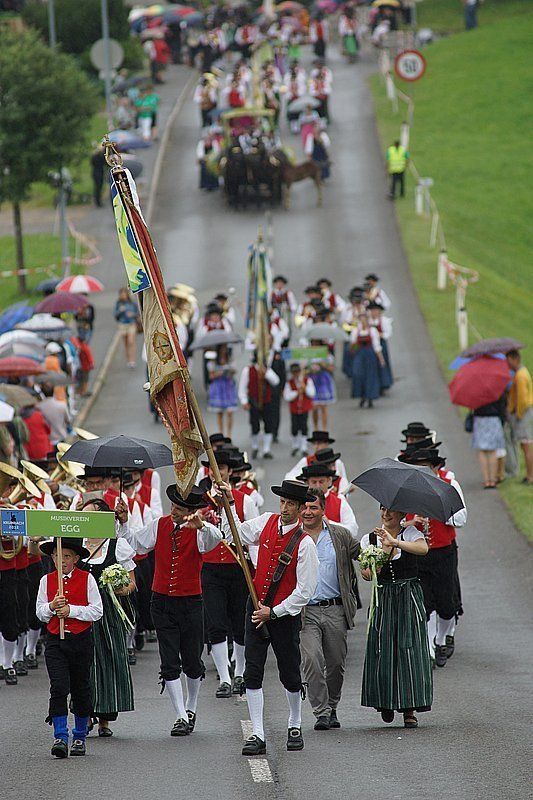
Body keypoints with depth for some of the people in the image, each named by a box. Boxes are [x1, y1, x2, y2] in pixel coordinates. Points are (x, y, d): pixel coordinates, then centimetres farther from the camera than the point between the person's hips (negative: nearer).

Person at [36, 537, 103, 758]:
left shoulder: (87, 579, -1)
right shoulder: (46, 581, 6)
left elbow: (97, 611, -6)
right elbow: (40, 614, 7)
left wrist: (71, 610, -15)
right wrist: (51, 607, -14)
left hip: (81, 640, -1)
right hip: (55, 641, 1)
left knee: (81, 689, 9)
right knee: (59, 688, -13)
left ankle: (79, 737, 22)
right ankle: (60, 736, -15)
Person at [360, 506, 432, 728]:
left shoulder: (410, 534, 1)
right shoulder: (369, 540, 7)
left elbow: (423, 548, -23)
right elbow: (366, 573, -3)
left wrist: (395, 542, -33)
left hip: (409, 599, -2)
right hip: (383, 600, 2)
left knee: (410, 651, -7)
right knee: (382, 653, -2)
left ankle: (409, 710, -3)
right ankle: (385, 702, 19)